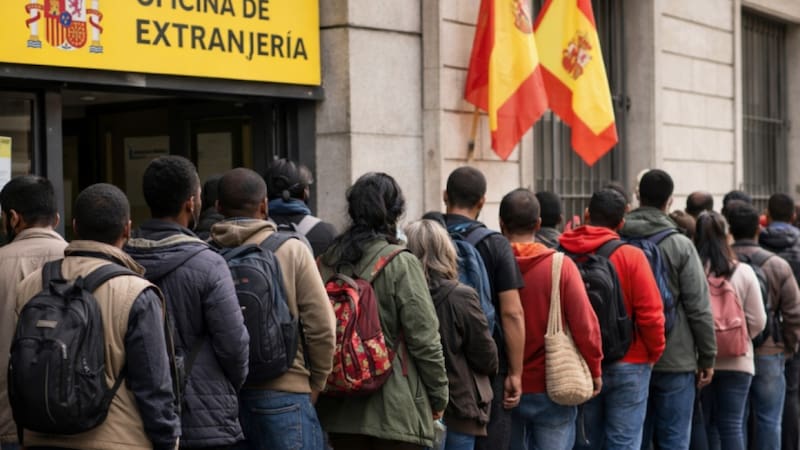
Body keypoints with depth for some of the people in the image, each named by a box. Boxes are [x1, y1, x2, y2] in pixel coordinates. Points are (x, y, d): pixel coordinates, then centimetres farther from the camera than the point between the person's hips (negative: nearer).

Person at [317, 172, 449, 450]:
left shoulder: (326, 263, 4)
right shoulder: (401, 263, -11)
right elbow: (424, 339, -11)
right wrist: (438, 395, 0)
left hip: (340, 409, 5)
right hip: (396, 410, -5)